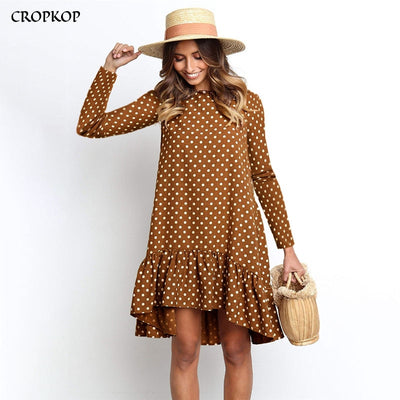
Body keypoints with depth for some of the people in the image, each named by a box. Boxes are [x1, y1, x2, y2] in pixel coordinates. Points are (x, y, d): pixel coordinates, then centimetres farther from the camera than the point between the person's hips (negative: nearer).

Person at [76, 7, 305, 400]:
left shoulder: (245, 102, 4)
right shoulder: (163, 101, 7)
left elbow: (263, 176, 8)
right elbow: (91, 126, 7)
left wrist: (288, 248, 8)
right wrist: (109, 68, -1)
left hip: (235, 239, 0)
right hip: (179, 239, 1)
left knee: (236, 349, 6)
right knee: (185, 349, 3)